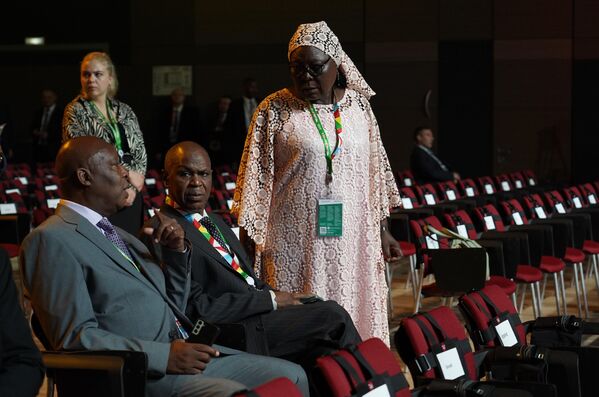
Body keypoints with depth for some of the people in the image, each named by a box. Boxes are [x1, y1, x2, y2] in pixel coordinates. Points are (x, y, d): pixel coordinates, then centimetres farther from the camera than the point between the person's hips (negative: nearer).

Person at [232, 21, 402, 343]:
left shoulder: (358, 104, 8)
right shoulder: (274, 110, -2)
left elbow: (375, 171, 13)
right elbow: (256, 179, -2)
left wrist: (382, 231, 12)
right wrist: (249, 242, -5)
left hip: (351, 240, 3)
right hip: (296, 242, -3)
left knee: (354, 321, 5)